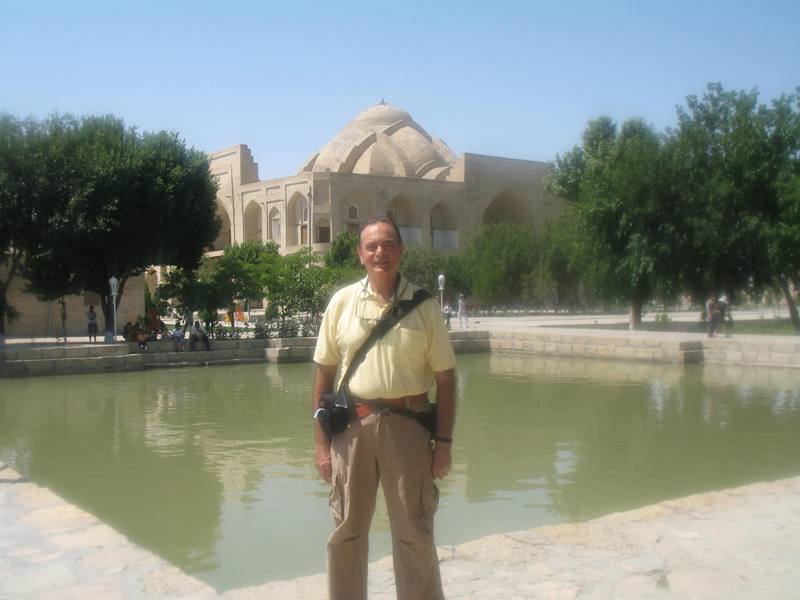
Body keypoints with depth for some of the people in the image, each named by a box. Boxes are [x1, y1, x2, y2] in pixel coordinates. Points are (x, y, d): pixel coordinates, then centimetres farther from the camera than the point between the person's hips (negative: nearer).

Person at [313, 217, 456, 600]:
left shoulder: (423, 306, -1)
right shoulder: (342, 302, 2)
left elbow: (445, 378, 2)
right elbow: (323, 373, 4)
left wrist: (444, 442, -3)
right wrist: (320, 442, 1)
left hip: (408, 427, -1)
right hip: (352, 425, 1)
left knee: (415, 535, 8)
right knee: (346, 532, 13)